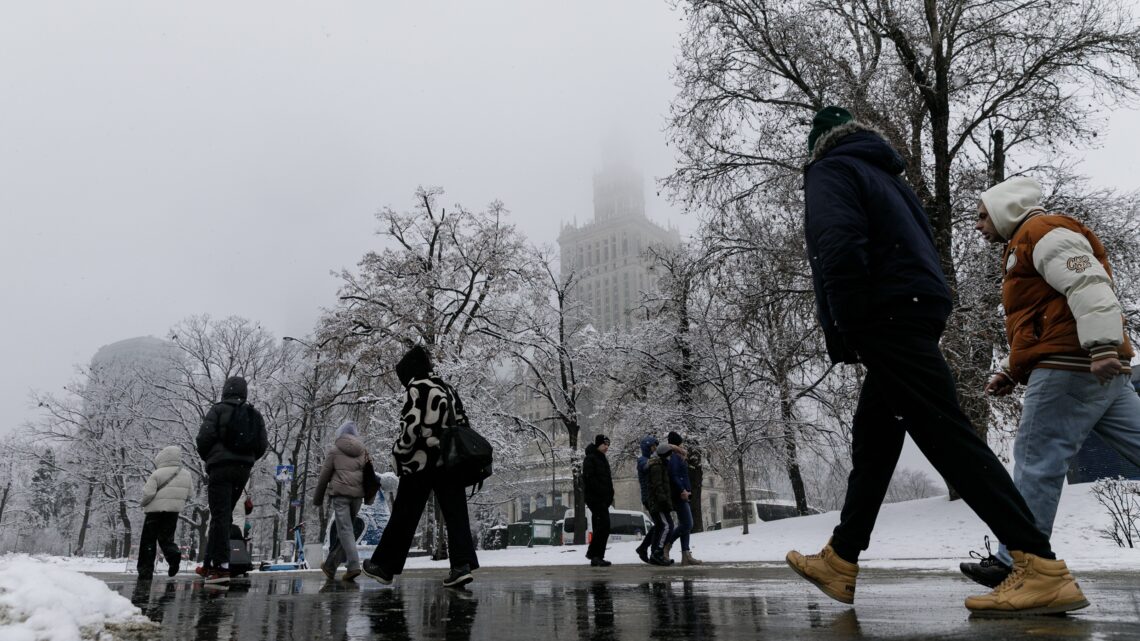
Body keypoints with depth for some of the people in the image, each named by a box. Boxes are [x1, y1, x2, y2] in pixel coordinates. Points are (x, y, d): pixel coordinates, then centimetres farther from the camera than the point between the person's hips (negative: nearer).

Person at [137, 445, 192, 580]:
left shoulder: (157, 474, -12)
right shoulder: (186, 474, 5)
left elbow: (148, 493, -16)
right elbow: (188, 494, 8)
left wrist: (142, 503, 4)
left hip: (155, 510, -4)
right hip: (174, 512, 4)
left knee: (148, 541, 8)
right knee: (166, 538, 15)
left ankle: (145, 570, 7)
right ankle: (173, 554, -16)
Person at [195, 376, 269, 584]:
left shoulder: (219, 410, -2)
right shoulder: (255, 415, 13)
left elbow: (204, 437, -10)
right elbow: (262, 445, 7)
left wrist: (207, 457, 8)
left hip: (221, 467, -5)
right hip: (244, 470, 5)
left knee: (220, 516, -6)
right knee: (224, 516, 15)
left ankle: (222, 566, -13)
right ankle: (210, 563, 21)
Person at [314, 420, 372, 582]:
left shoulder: (335, 450, 4)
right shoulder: (363, 450, 15)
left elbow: (324, 475, 4)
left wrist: (317, 498, 13)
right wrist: (368, 496, 17)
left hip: (340, 493, -4)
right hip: (358, 494, 4)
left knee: (345, 530, -6)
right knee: (345, 530, 12)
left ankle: (353, 565, -18)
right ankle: (330, 565, 20)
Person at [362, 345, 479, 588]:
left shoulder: (416, 388, -6)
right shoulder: (447, 388, 15)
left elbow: (412, 426, -15)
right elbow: (462, 423, 15)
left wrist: (399, 451, -2)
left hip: (421, 461, -5)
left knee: (403, 516, 5)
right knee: (455, 514, 2)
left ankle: (384, 566, 18)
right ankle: (462, 565, -9)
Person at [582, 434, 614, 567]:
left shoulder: (602, 459, 22)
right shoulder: (590, 459, -8)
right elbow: (589, 478, -18)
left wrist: (610, 495, 11)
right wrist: (605, 493, -19)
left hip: (603, 499, 10)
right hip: (595, 498, -10)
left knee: (599, 527, 11)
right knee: (604, 525, -15)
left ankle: (596, 557, 15)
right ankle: (594, 554, -11)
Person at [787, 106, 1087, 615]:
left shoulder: (829, 171, -1)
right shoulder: (883, 173, 26)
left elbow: (839, 247, -20)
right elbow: (919, 243, 22)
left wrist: (844, 331, -15)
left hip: (888, 319, -10)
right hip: (918, 309, 10)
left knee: (946, 435, -12)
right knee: (873, 440, 10)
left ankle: (1043, 569, -12)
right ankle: (839, 562, 18)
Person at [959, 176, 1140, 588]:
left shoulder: (1042, 230, -1)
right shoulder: (1024, 246, 30)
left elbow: (1088, 284, -18)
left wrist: (1103, 347, -28)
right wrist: (1012, 372, 23)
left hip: (1070, 368, -10)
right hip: (1099, 373, 10)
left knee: (1037, 463, -7)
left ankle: (1016, 563, -2)